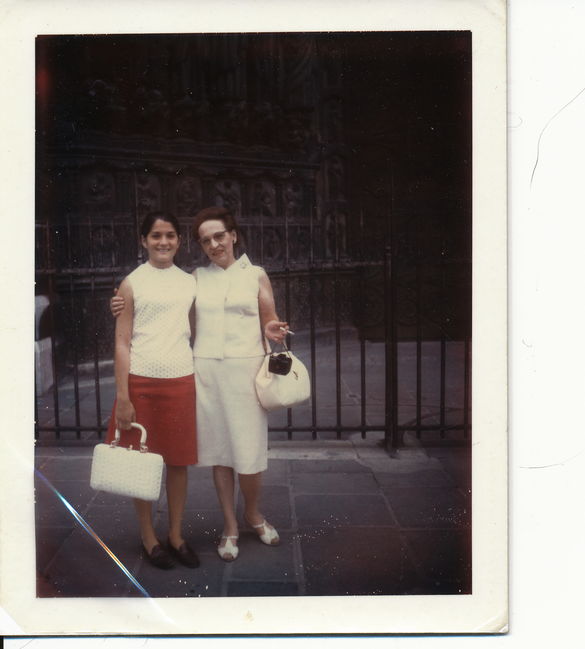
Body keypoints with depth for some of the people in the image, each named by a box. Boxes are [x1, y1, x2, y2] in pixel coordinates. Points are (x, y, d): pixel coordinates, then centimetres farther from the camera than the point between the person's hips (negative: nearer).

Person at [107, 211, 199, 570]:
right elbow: (122, 343, -3)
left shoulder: (189, 282, 10)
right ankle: (149, 537, 23)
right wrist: (122, 397, -8)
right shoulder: (132, 284, -1)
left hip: (181, 380, 3)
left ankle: (176, 534, 24)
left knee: (179, 461, 8)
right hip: (141, 381, -3)